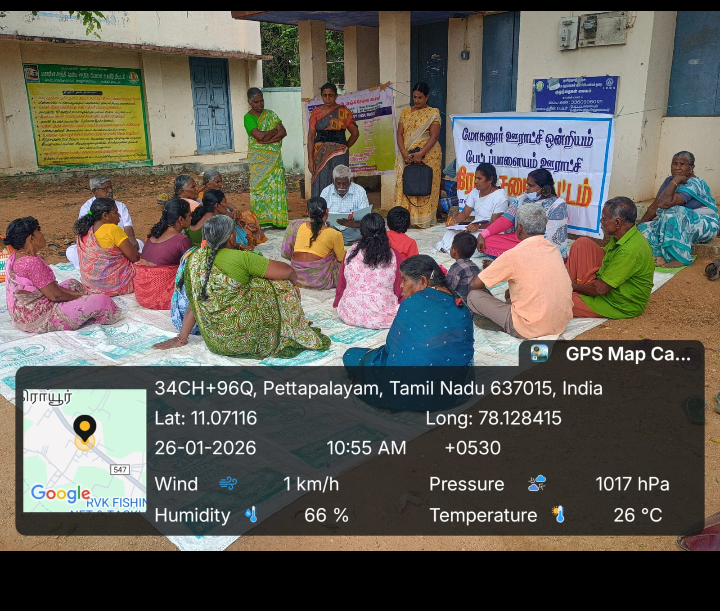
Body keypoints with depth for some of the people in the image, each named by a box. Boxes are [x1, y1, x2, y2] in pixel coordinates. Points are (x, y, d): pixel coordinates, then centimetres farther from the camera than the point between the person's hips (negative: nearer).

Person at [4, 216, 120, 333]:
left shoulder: (15, 257, 7)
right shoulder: (32, 262, -25)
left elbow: (50, 287, 10)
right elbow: (55, 295, -21)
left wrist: (77, 295, 6)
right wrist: (80, 297, -3)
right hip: (38, 321, -11)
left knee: (72, 284, 26)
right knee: (101, 301, -13)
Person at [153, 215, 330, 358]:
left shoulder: (193, 258, 2)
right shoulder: (241, 259, -16)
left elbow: (195, 301, 9)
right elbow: (289, 272, -13)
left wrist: (181, 338, 18)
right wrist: (291, 282, 10)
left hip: (212, 339, 7)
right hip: (243, 339, -7)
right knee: (282, 287, 5)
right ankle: (302, 337, 15)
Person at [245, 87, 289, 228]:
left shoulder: (270, 114, 11)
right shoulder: (248, 117, -2)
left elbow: (283, 132, 0)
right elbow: (259, 135, -18)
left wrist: (267, 139, -13)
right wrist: (275, 130, -4)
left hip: (274, 157, 4)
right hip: (258, 159, -4)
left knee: (276, 186, 0)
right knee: (260, 187, -3)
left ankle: (277, 219, 5)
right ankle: (260, 219, 1)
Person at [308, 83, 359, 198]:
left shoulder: (343, 111, 4)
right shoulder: (316, 112, 7)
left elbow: (355, 133, 8)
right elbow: (311, 136, 2)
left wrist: (345, 148, 8)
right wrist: (310, 159, -6)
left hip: (339, 154, -1)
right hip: (320, 154, 1)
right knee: (321, 185, -1)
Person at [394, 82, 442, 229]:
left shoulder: (433, 113, 1)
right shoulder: (405, 112, 13)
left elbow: (434, 136, -8)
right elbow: (399, 134, 7)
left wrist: (421, 153, -20)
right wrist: (404, 152, -10)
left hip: (428, 156, -4)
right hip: (406, 156, 4)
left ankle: (424, 219, 1)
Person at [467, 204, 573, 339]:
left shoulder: (514, 254, -15)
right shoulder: (553, 248, 5)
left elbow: (474, 285, -6)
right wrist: (497, 267, 24)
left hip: (532, 329, -7)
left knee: (474, 296, 2)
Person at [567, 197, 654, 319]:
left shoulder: (631, 251, -31)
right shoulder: (621, 236, -2)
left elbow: (600, 289, -29)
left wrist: (575, 287, -10)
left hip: (621, 306, -9)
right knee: (582, 243, 0)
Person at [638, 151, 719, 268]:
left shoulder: (694, 183, -18)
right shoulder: (669, 181, 5)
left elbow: (665, 203, -33)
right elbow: (654, 206, 7)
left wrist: (676, 181, -24)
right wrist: (639, 226, 0)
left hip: (705, 226, -7)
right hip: (679, 225, 7)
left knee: (673, 212, -36)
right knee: (645, 228, -13)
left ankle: (681, 258, -32)